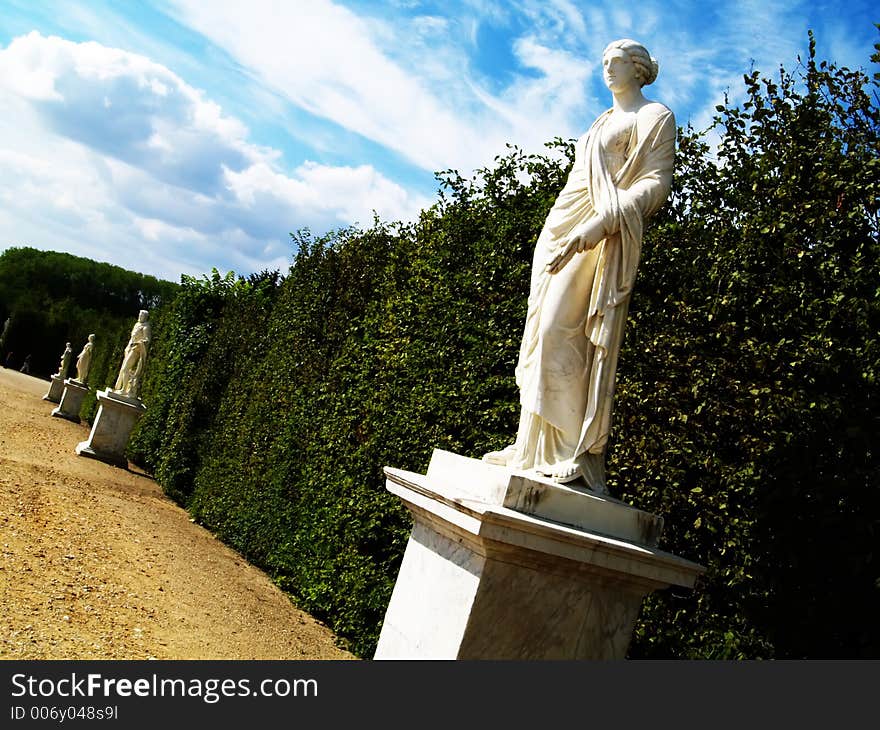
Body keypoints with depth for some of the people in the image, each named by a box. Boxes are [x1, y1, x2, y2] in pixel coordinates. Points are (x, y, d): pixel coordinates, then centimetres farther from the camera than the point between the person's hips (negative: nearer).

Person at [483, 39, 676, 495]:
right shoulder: (603, 122, 28)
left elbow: (656, 183, -9)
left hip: (599, 237, -9)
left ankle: (576, 454, -16)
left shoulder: (654, 116, 4)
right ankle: (535, 445, 4)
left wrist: (599, 223, -22)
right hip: (560, 232, 9)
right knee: (541, 337, 1)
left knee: (559, 334, -20)